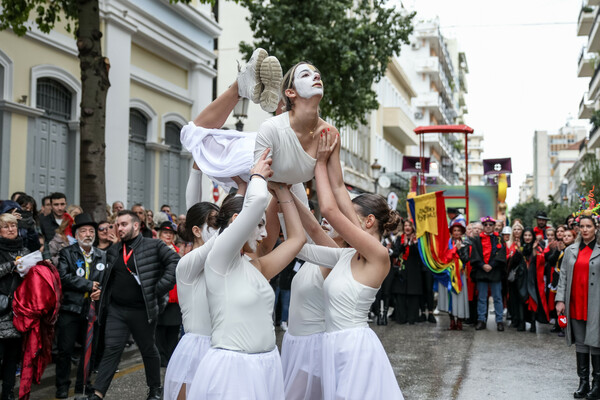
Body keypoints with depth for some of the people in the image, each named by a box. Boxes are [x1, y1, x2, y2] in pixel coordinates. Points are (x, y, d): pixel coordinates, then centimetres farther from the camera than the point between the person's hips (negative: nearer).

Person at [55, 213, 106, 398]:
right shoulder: (67, 253, 0)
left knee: (90, 348, 9)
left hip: (93, 308, 3)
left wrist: (101, 291, -13)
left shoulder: (102, 256, 11)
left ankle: (83, 383, 23)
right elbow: (64, 277, -13)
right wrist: (89, 285, -13)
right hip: (71, 308, -3)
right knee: (65, 349, -1)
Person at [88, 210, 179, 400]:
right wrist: (104, 298, 9)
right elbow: (107, 278, 24)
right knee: (111, 350, -3)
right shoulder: (113, 251, 12)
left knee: (149, 350, 11)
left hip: (142, 311, -3)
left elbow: (175, 261, -12)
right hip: (116, 310, 4)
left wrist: (160, 288, -15)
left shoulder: (154, 246, -4)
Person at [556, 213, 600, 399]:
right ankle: (583, 382, 13)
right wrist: (560, 299, 2)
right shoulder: (571, 251, 12)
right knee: (580, 343, 7)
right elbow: (563, 277, 10)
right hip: (575, 305, 4)